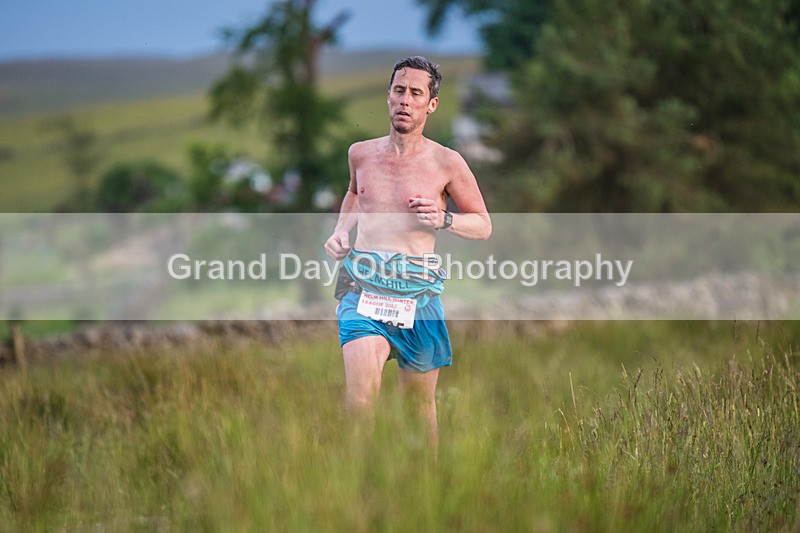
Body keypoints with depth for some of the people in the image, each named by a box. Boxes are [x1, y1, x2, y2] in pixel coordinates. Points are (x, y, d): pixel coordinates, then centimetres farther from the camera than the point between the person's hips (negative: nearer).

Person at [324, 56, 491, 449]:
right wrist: (340, 231, 16)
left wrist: (443, 219, -10)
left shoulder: (446, 163, 1)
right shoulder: (361, 153, 11)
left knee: (420, 400, 9)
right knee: (360, 391, -22)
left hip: (417, 291, -1)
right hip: (363, 287, 1)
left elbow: (483, 225, 10)